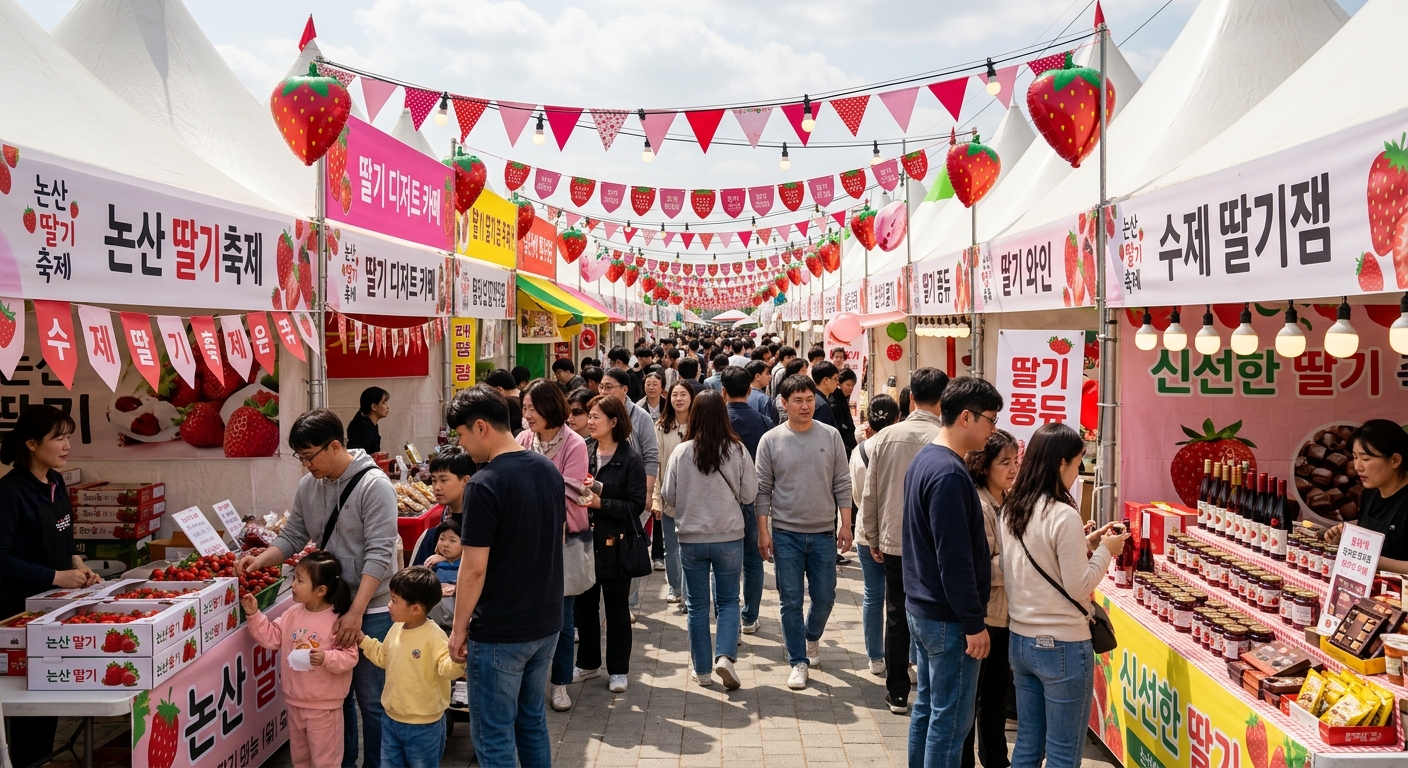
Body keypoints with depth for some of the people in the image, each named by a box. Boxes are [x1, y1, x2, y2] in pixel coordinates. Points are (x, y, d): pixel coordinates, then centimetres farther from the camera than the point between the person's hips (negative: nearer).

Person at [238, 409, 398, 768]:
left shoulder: (374, 485, -16)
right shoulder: (307, 486, 3)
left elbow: (379, 553, -20)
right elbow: (292, 537, 10)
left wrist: (356, 612, -25)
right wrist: (260, 560, -10)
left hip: (370, 610, -6)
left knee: (370, 699, 4)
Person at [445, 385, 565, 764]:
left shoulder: (485, 485, -20)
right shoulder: (549, 469, 3)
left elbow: (475, 569, -19)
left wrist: (458, 629, -8)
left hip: (500, 633, -7)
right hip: (547, 623, 8)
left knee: (495, 734, 7)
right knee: (532, 719, 21)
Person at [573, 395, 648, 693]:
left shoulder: (631, 461, -9)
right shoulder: (583, 453, 4)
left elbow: (636, 506, -14)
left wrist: (600, 503, -23)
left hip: (615, 545, -4)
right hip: (585, 542, 4)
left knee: (616, 608, 9)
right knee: (584, 605, 13)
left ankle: (618, 670, 21)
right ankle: (588, 663, 30)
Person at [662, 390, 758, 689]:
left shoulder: (682, 452, -10)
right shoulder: (737, 451, -10)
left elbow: (668, 496, -2)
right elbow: (749, 494, -3)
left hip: (691, 538, 0)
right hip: (729, 538, 0)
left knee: (697, 605, 12)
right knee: (728, 600, 14)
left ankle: (703, 670, 19)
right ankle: (725, 656, -4)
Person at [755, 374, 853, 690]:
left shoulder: (831, 436, 0)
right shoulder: (771, 440, -3)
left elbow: (842, 485, 3)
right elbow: (763, 490, 0)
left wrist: (845, 525, -1)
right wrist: (763, 531, -3)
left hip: (824, 533, 1)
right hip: (786, 533, -1)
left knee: (824, 597, 10)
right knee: (791, 602, 3)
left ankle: (812, 637, 39)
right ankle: (798, 662, 16)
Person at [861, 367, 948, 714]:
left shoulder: (884, 438, -2)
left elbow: (869, 494, 3)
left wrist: (873, 538, 14)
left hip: (893, 541, 3)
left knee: (897, 617, 12)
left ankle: (897, 693, 20)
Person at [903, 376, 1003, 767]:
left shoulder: (924, 459, 9)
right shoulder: (949, 474, -22)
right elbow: (955, 558, -23)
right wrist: (974, 623, -17)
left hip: (921, 609, 10)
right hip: (948, 618, -10)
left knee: (927, 707, 18)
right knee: (951, 720, 1)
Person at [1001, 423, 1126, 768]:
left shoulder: (1011, 511, 4)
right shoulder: (1064, 516, -19)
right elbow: (1078, 587, -15)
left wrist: (1084, 544, 11)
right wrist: (1104, 551, -1)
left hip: (1019, 641, 7)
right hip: (1062, 647, -7)